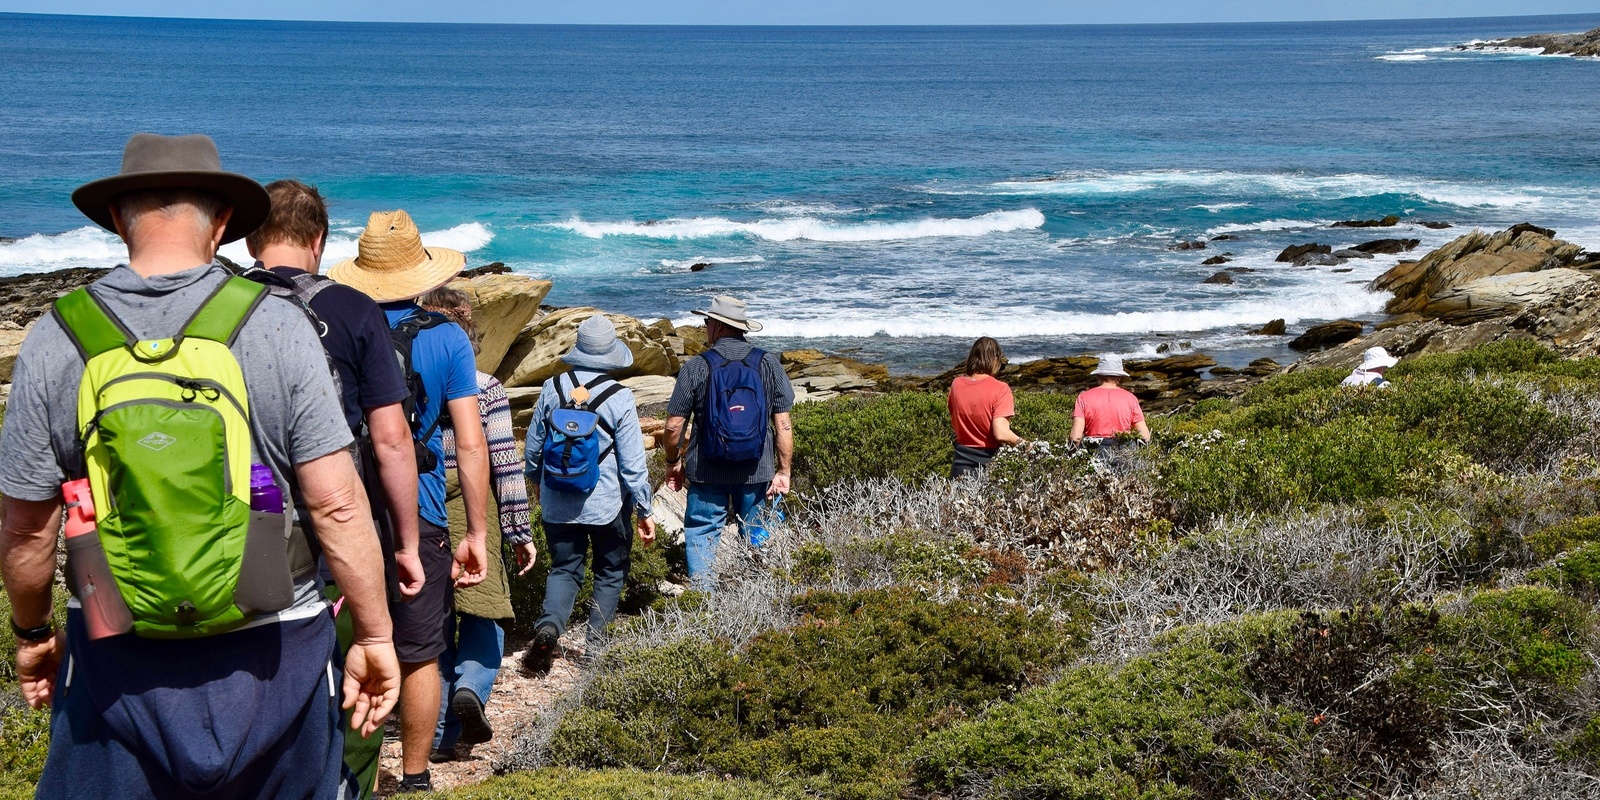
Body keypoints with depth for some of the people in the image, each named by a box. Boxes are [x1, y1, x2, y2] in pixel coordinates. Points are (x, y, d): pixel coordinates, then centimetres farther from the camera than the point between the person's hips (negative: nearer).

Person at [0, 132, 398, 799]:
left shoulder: (56, 340, -5)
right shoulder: (276, 326, -10)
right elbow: (336, 504, -13)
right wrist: (375, 636, -3)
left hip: (119, 664, 1)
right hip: (270, 651, 0)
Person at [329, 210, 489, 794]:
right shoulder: (446, 338, -3)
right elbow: (471, 445, -6)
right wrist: (476, 533, 0)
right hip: (417, 520, -1)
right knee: (419, 657, 10)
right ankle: (414, 779, 19)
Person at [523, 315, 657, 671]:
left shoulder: (552, 388, -5)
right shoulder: (619, 398, -14)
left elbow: (533, 445, 7)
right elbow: (632, 464, -13)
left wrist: (537, 480, 27)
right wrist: (644, 512, -3)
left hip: (557, 504, 3)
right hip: (607, 505, -2)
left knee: (564, 569, 14)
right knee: (610, 571, 16)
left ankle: (549, 625, -11)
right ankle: (595, 644, 14)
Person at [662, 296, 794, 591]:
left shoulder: (696, 367, -6)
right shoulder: (769, 364, -1)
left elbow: (674, 426, -5)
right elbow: (783, 425, -3)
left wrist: (673, 462, 12)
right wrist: (783, 471, 4)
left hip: (706, 472, -2)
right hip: (756, 471, 2)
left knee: (701, 536, 9)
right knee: (757, 539, 14)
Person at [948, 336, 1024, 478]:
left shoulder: (956, 384, 1)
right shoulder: (1000, 389, -15)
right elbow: (1001, 434, -21)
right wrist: (1022, 443, -6)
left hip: (961, 462, 5)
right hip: (990, 461, -5)